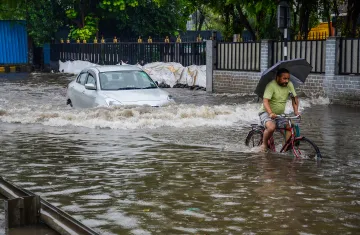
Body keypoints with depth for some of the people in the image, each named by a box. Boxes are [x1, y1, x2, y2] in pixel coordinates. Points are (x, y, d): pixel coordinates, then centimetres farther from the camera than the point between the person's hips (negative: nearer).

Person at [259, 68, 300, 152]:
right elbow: (265, 101, -27)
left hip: (280, 115, 6)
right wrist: (270, 113, -43)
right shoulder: (271, 85, -19)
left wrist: (296, 110, -13)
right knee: (271, 127, -33)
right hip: (266, 113, -5)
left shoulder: (289, 84, 0)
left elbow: (294, 98, 4)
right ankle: (264, 144, -7)